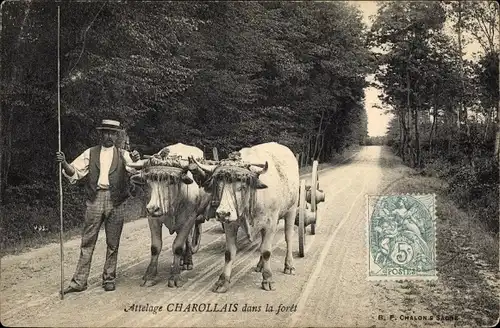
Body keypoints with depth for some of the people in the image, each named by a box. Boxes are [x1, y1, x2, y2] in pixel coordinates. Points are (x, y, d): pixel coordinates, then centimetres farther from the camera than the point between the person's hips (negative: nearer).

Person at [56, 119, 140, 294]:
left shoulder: (123, 155, 8)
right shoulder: (90, 153, 10)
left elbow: (135, 171, -8)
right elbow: (74, 172, 4)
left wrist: (136, 161, -30)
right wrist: (64, 163, -16)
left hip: (115, 202, 0)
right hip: (95, 200, 0)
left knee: (113, 243, 7)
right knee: (87, 242, 1)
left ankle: (109, 279, 19)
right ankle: (79, 281, 5)